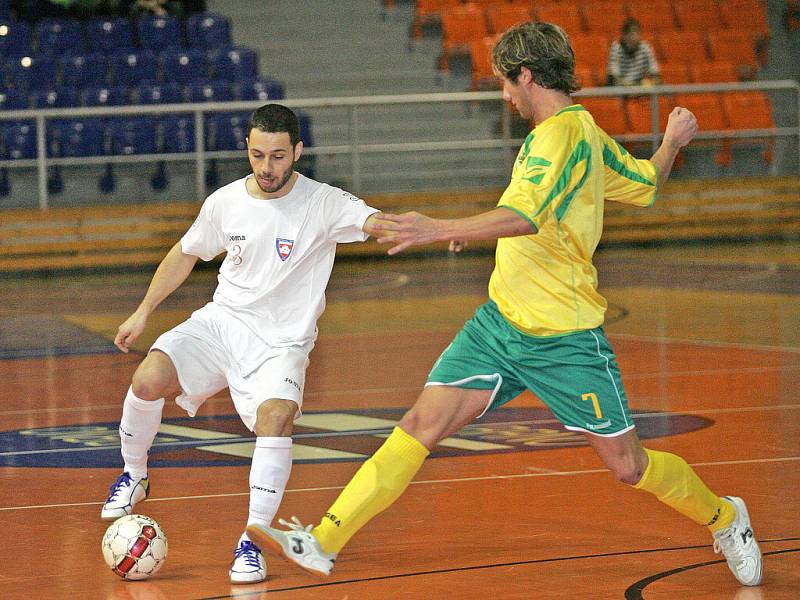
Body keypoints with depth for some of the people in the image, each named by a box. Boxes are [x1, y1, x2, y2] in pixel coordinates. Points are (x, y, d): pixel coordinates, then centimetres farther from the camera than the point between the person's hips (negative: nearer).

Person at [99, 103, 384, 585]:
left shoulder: (323, 204, -12)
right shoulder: (225, 202, -1)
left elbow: (378, 223, -28)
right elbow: (186, 253, 17)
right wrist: (144, 312, 17)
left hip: (281, 341, -3)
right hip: (222, 322, 3)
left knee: (276, 416, -31)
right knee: (148, 380, -21)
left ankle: (253, 543, -19)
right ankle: (134, 476, 8)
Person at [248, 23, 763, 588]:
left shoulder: (564, 133, -19)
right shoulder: (584, 131, 10)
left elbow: (526, 216, -35)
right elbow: (644, 185, 23)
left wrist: (438, 229, -41)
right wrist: (672, 143, 43)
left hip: (563, 338, -8)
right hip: (499, 322, 8)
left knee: (629, 465, 4)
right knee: (421, 425, -5)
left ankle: (725, 519, 31)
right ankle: (323, 541, -8)